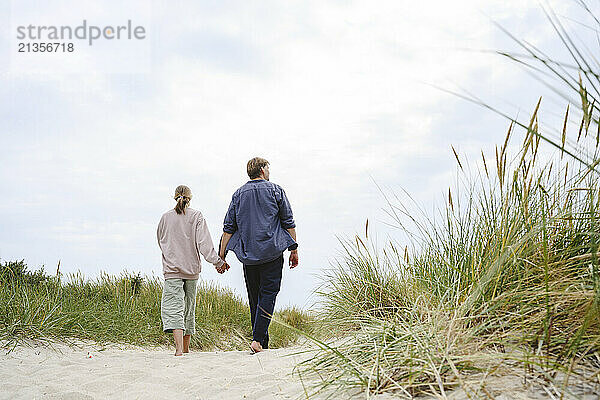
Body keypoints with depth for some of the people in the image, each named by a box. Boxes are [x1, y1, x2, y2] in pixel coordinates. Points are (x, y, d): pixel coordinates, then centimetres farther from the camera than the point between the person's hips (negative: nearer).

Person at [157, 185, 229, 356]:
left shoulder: (166, 217, 3)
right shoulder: (196, 216, -1)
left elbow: (160, 241, 16)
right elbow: (204, 242, -11)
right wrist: (217, 261, -12)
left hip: (172, 269, -1)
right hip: (192, 269, 1)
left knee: (173, 307, -8)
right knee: (189, 307, 14)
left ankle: (179, 347, -26)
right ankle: (186, 347, 23)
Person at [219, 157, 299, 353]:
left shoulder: (238, 194, 9)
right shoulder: (275, 191, 2)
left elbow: (228, 227, 6)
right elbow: (288, 223, 1)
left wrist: (221, 256, 9)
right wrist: (294, 250, 7)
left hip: (248, 254, 3)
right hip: (272, 252, -3)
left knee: (254, 298, 11)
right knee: (268, 295, -3)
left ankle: (262, 342, 15)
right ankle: (257, 340, -15)